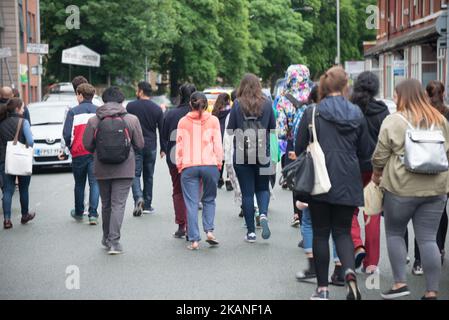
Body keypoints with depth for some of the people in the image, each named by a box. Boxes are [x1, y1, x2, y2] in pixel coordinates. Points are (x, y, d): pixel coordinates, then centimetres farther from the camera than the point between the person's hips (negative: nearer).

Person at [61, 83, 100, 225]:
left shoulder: (73, 112, -3)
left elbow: (67, 134, -6)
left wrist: (65, 150, 8)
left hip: (78, 153, -1)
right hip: (96, 154, 1)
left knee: (79, 184, 14)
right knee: (94, 183, 1)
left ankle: (78, 213, 26)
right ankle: (93, 214, -10)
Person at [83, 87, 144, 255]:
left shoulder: (93, 121, -3)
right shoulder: (132, 120, -5)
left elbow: (87, 145, -1)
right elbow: (140, 145, -1)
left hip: (102, 170, 2)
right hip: (124, 170, -2)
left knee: (106, 204, 16)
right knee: (118, 204, -1)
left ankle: (107, 238, 27)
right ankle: (114, 241, -10)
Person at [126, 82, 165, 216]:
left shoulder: (131, 106, -3)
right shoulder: (157, 109, 4)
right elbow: (162, 130, 6)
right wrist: (163, 149, 14)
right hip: (151, 147, 2)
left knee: (135, 174, 1)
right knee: (148, 176, 12)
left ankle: (139, 198, -24)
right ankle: (147, 205, 15)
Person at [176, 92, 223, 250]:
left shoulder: (183, 122, 7)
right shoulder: (213, 120, 5)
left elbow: (179, 145, 7)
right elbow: (218, 144, 3)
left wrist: (179, 165, 14)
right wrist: (219, 163, 11)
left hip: (189, 166, 0)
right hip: (210, 165, 0)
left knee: (191, 203, 1)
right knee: (209, 199, 16)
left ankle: (194, 240, -2)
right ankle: (209, 230, 0)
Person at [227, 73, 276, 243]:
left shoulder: (237, 105, -7)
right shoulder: (267, 104, -3)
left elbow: (230, 130, -3)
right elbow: (273, 127, 5)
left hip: (242, 153, -1)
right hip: (262, 153, 1)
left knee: (247, 192, 6)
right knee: (262, 188, 17)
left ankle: (251, 231, 7)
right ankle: (263, 214, -11)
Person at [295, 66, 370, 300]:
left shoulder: (312, 113, -6)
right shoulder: (357, 114, 2)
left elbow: (299, 149, -1)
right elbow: (364, 153, 9)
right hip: (348, 183, 2)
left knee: (320, 233, 8)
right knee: (343, 231, 10)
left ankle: (322, 288, 11)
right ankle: (349, 271, -17)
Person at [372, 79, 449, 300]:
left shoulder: (394, 121, -6)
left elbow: (380, 155, -4)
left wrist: (376, 174, 15)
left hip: (402, 188, -4)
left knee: (394, 233, 13)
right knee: (428, 239, 6)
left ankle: (400, 283, 8)